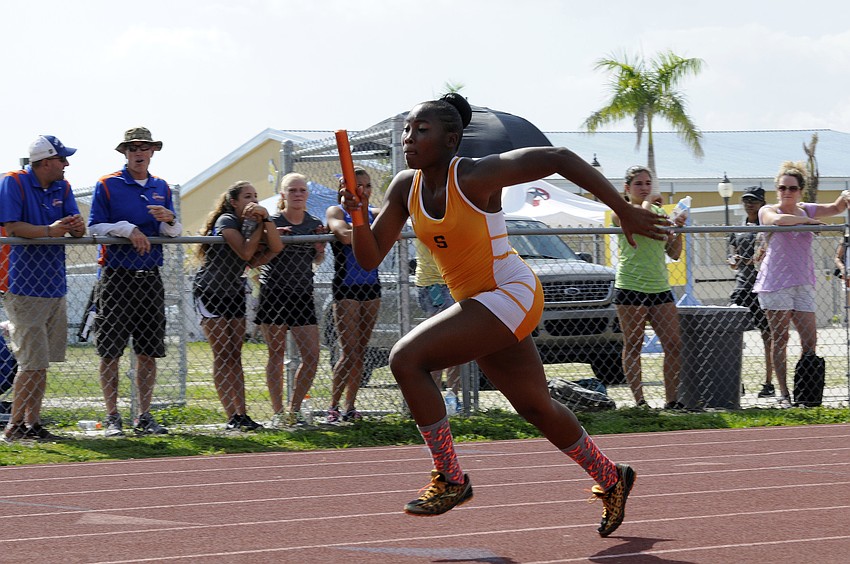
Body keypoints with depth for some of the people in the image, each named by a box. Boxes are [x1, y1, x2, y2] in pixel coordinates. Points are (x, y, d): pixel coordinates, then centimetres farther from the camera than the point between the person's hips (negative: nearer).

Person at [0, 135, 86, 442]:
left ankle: (31, 423, 17)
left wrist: (77, 226, -15)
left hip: (54, 286, 7)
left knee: (42, 360, 10)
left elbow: (78, 231, 8)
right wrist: (49, 231, -24)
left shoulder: (63, 188, 12)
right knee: (33, 362, -10)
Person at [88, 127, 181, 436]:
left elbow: (175, 233, 11)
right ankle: (112, 418, 1)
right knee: (110, 351, -5)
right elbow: (94, 227, -5)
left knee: (149, 351, 5)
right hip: (116, 278, -4)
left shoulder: (161, 188, 14)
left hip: (150, 278, 4)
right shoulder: (107, 186, 1)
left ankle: (144, 417, 12)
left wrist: (169, 219, -11)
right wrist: (127, 229, -18)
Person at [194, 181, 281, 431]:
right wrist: (258, 225, -17)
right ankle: (232, 418, -14)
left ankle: (241, 414, -4)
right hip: (210, 291, -7)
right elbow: (245, 252, -26)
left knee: (234, 355, 1)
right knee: (222, 355, -10)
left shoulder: (251, 221, 6)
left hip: (234, 293, 7)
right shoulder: (227, 221, -14)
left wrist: (265, 219, -17)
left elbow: (276, 248, -9)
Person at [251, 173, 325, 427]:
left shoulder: (315, 224, 8)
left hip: (303, 295, 4)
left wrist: (320, 248, 0)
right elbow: (253, 261, -5)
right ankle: (278, 413, 6)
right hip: (273, 294, -4)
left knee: (311, 357, -2)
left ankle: (294, 410, 13)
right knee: (276, 354, -1)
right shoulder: (271, 223, -5)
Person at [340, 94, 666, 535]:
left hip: (511, 295, -8)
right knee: (535, 408, 20)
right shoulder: (405, 187, 1)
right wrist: (358, 216, -19)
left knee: (406, 358, -21)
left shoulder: (476, 176, -20)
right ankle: (610, 479, 41)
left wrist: (624, 211, -15)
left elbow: (560, 158, -17)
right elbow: (369, 258, 2)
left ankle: (450, 480, -12)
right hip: (476, 303, 8)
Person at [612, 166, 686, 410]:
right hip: (631, 287, -5)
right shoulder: (621, 212, -1)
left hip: (660, 288, 5)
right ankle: (639, 401, 4)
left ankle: (672, 399, 3)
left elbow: (674, 253, 17)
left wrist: (678, 230, 1)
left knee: (675, 344, -2)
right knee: (633, 346, -1)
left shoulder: (660, 212, 16)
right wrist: (646, 203, -8)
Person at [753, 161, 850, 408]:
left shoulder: (806, 210, 14)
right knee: (780, 339, -3)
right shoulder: (767, 211, 0)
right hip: (775, 283, -4)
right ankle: (783, 394, 0)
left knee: (810, 341, -3)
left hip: (803, 283, 4)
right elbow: (778, 219, -23)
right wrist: (807, 220, -13)